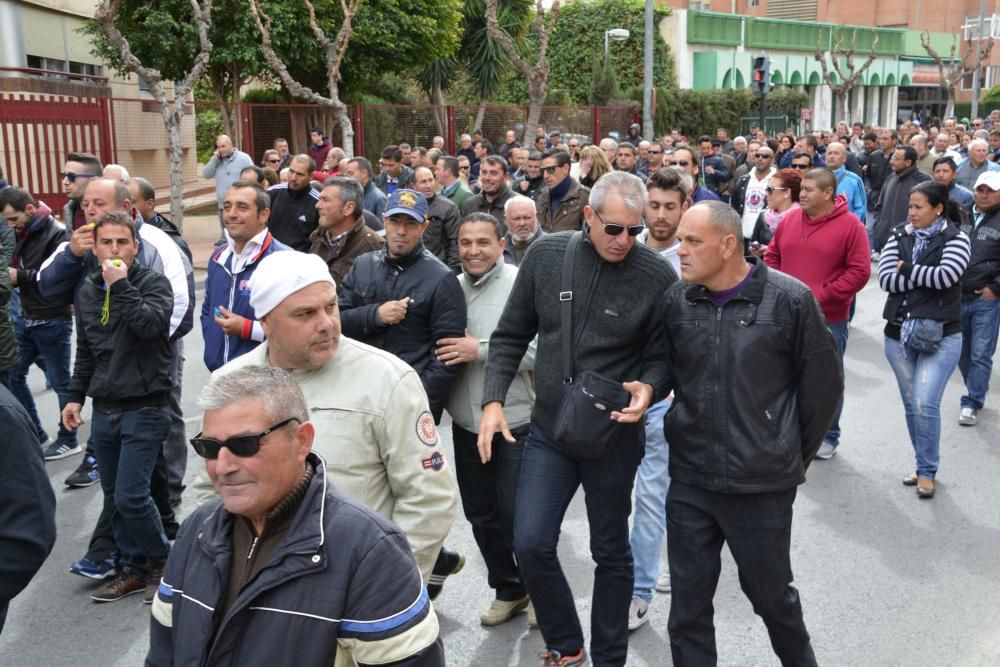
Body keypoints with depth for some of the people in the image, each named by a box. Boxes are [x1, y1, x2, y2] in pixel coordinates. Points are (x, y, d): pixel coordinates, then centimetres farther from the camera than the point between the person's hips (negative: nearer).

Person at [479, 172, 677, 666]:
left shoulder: (657, 276, -14)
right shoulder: (545, 255, -7)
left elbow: (664, 354, -3)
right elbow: (511, 336, 2)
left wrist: (649, 387, -24)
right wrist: (493, 400, -6)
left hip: (613, 434, -2)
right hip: (549, 428, 3)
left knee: (610, 553, 13)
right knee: (531, 545, 2)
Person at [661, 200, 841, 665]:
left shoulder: (790, 300, -12)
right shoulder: (675, 301, -2)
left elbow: (822, 384, -1)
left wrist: (793, 455, 6)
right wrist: (694, 438, 11)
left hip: (763, 484, -2)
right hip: (689, 480, 3)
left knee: (770, 594, 17)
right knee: (688, 604, 10)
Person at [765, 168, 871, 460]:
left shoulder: (850, 225, -9)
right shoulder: (789, 220, 5)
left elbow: (860, 271, -12)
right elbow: (772, 258, 13)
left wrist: (823, 296, -18)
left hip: (828, 319, -4)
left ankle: (828, 436, 24)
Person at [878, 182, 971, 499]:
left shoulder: (955, 238, -3)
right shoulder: (899, 236, 6)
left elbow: (947, 276, -20)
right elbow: (886, 280, -6)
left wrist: (907, 269, -9)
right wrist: (927, 275, -13)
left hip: (940, 336, -4)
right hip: (899, 334, 4)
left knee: (925, 404, -12)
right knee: (911, 406, 12)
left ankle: (927, 471, 5)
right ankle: (924, 464, 28)